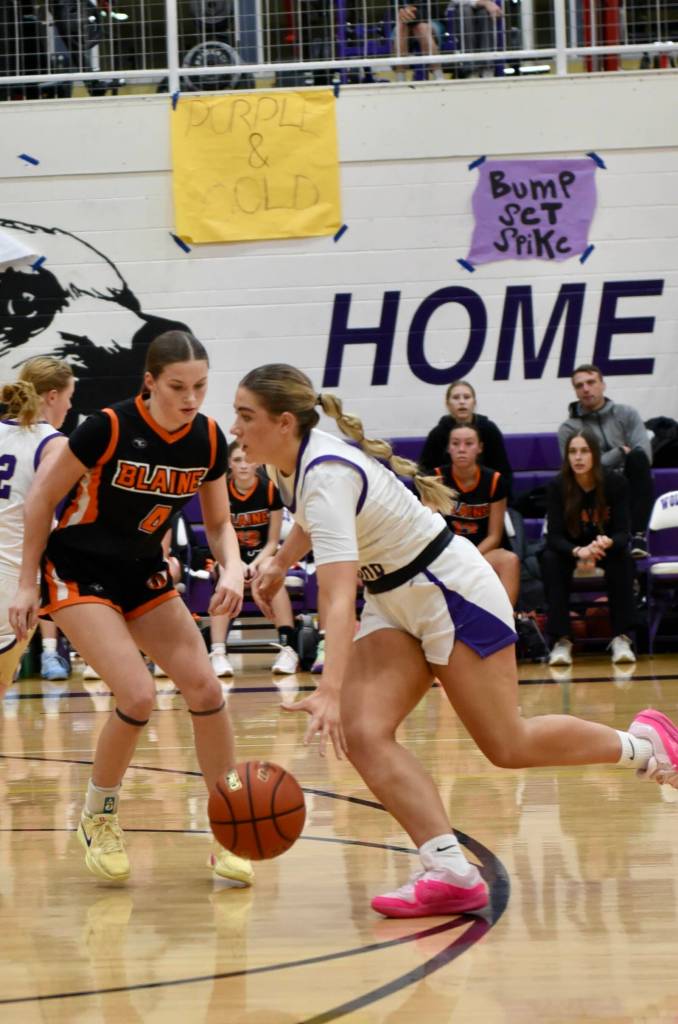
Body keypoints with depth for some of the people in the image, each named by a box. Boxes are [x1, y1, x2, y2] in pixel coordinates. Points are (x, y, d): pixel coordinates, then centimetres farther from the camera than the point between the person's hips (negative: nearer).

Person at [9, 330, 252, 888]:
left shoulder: (209, 440, -7)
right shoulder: (108, 428, -23)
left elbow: (219, 523, 5)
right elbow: (42, 497, -11)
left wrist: (232, 570, -16)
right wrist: (27, 584, -8)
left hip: (143, 574, 6)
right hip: (79, 572, -5)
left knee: (206, 689, -7)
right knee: (139, 695, -21)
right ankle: (99, 817, 5)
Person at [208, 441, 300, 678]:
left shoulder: (270, 490, -12)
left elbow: (273, 541, -6)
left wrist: (255, 564, -23)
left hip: (263, 555, 0)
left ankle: (289, 648, -36)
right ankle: (217, 653, -40)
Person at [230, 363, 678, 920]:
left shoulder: (326, 475, -32)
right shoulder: (294, 461, -5)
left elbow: (337, 598, -43)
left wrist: (329, 693, -52)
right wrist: (279, 563, 30)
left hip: (452, 593, -9)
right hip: (392, 601, 9)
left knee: (509, 746, 1)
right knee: (362, 734, -13)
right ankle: (450, 872, -17)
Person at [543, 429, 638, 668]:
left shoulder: (615, 483, -17)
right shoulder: (557, 487, -18)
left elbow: (622, 533, -19)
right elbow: (554, 537, -23)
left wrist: (608, 543, -44)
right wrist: (578, 552, -45)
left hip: (606, 548, 0)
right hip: (569, 550, 0)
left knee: (622, 558, -32)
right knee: (550, 560, -31)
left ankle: (621, 637, -30)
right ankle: (560, 640, -32)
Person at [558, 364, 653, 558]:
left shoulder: (626, 414, 12)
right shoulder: (569, 429, 8)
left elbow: (644, 454, -2)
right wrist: (620, 452, -8)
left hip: (630, 490, 2)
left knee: (638, 457, -30)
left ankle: (638, 534, -33)